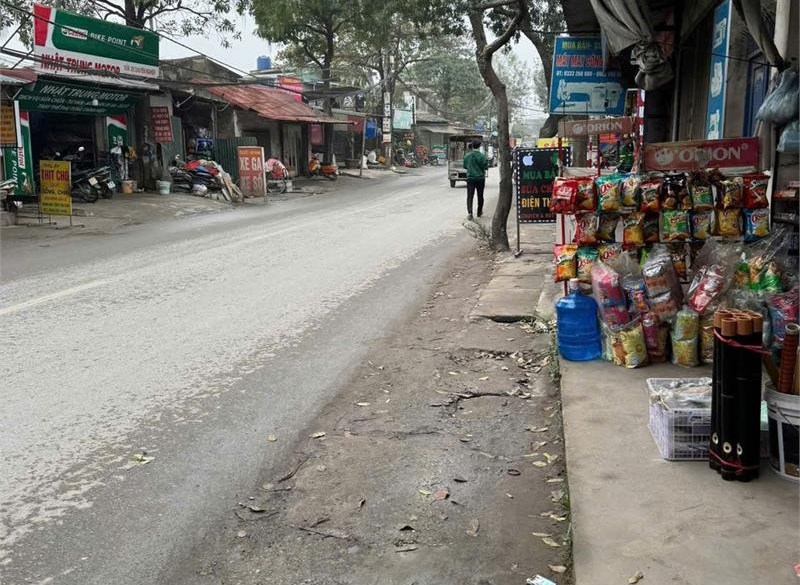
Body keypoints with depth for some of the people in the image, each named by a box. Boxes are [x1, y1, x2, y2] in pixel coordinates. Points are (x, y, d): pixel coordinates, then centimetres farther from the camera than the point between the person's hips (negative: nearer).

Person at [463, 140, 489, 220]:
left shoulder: (467, 156, -2)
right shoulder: (482, 156, -12)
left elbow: (465, 166, 8)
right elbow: (486, 167, -9)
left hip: (470, 178, 1)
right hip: (480, 178, -1)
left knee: (470, 196, -1)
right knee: (480, 196, 14)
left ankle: (470, 212, -19)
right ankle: (479, 212, 27)